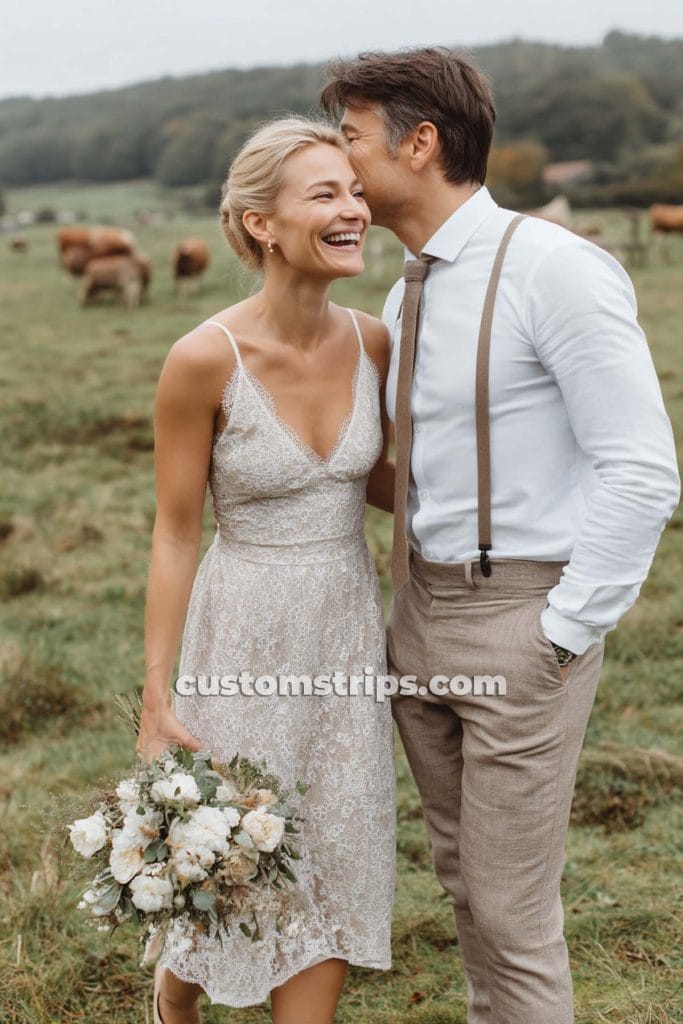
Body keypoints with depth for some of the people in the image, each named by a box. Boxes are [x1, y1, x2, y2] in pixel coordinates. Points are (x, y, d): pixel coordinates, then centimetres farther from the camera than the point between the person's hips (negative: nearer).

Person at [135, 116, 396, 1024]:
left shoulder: (373, 343, -4)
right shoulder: (205, 359, -18)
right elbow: (175, 533, -12)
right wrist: (156, 695, -10)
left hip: (349, 626, 4)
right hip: (245, 633, -4)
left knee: (336, 862, 11)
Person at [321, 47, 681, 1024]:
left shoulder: (555, 269, -17)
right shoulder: (406, 294, 9)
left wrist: (566, 629, -17)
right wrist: (413, 591, 10)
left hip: (519, 620, -8)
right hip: (420, 605, 8)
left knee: (512, 907, 1)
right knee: (462, 872, 20)